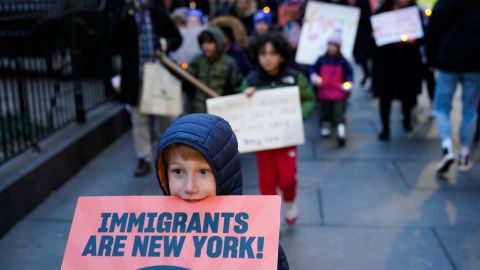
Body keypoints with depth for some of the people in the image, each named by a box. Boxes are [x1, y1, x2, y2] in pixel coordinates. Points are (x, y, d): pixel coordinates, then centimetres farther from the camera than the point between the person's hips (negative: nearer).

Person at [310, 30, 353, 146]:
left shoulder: (343, 61, -4)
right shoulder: (322, 59, -2)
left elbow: (349, 73, 6)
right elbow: (313, 69, 9)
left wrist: (349, 83, -9)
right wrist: (314, 77, -10)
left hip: (339, 93, -2)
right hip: (324, 93, 2)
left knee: (338, 113, -10)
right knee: (325, 112, 16)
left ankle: (341, 132, -11)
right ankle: (324, 126, 40)